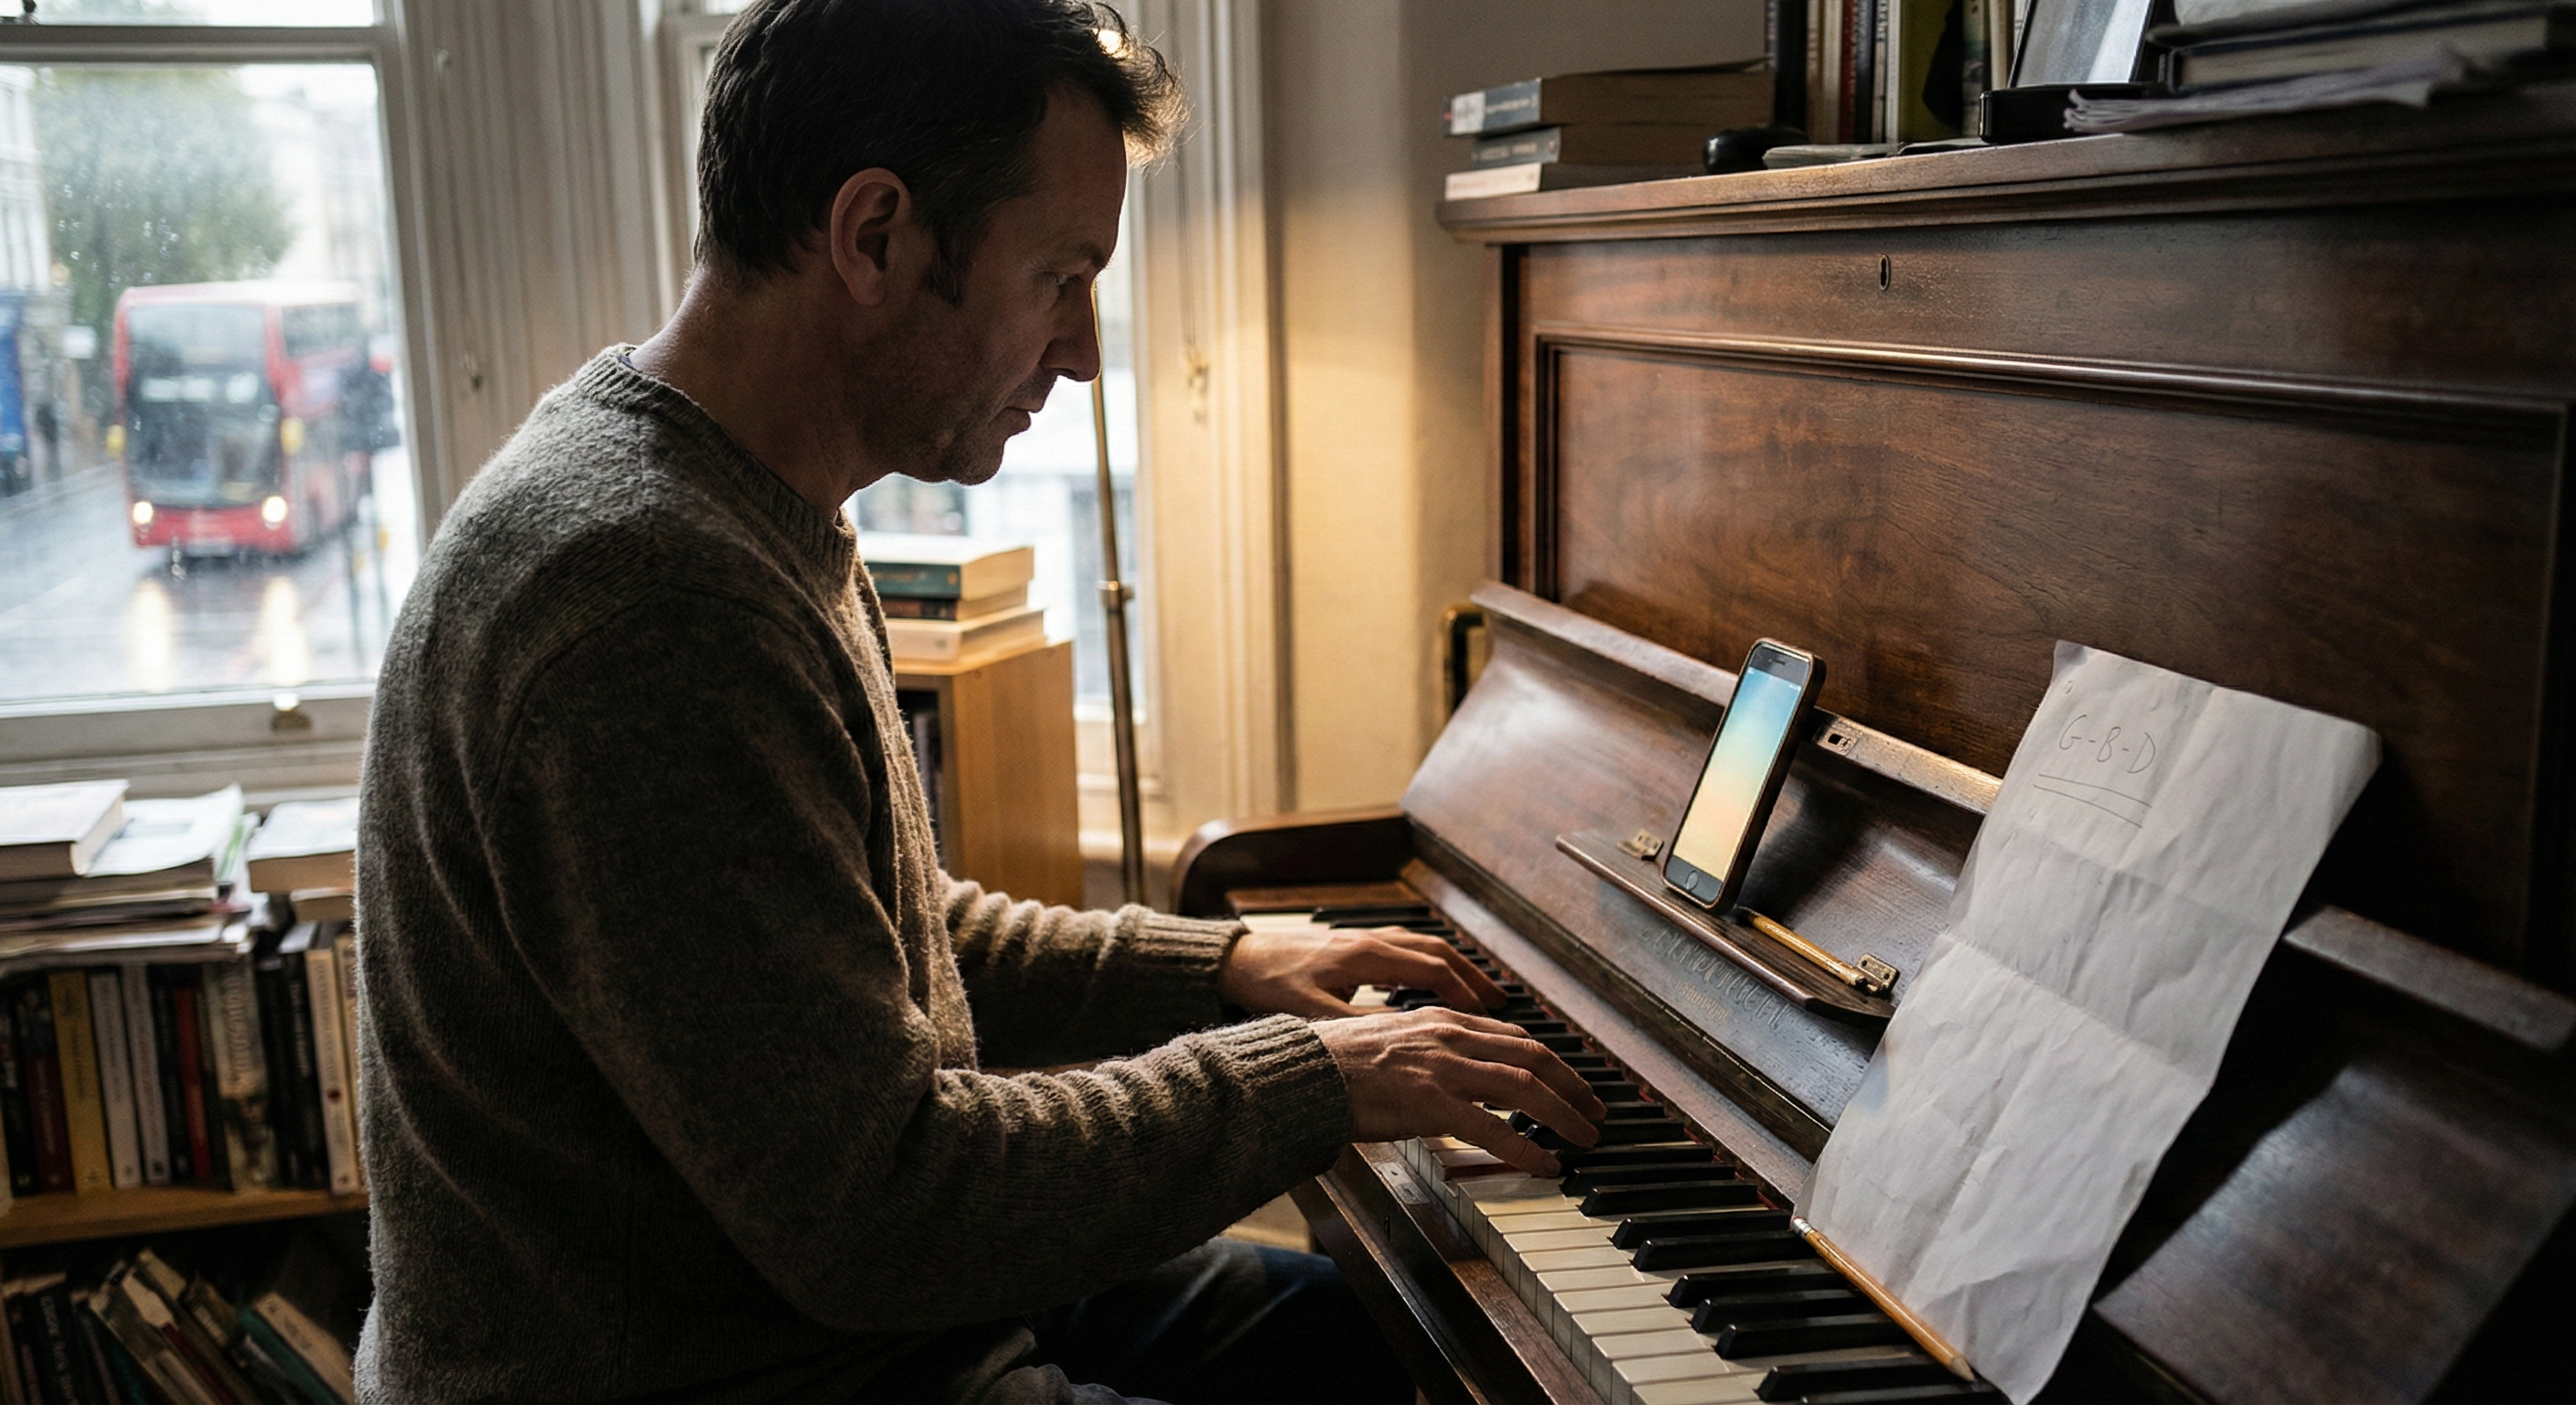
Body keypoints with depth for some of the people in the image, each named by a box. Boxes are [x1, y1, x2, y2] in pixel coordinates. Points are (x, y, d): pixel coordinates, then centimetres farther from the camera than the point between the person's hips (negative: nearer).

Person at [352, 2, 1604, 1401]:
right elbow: (873, 1210, -28)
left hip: (829, 1288, 9)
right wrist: (1305, 1077, -18)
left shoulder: (740, 508, 5)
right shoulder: (647, 603, -29)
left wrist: (1220, 968, 7)